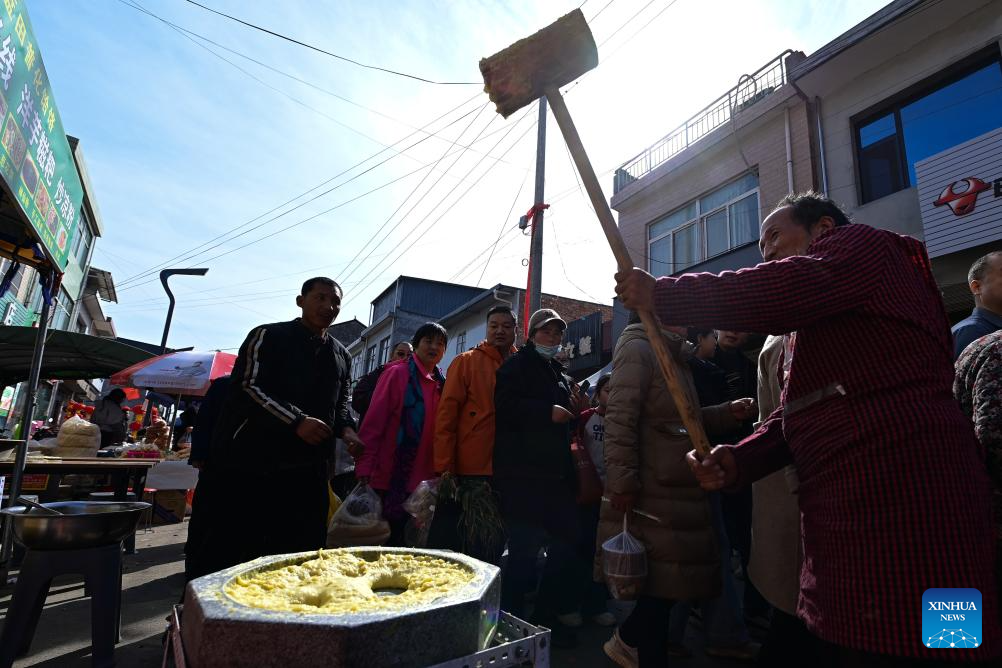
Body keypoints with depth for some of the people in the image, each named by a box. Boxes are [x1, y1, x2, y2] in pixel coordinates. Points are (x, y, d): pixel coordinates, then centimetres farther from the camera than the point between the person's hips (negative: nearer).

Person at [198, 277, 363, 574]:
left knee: (303, 549, 9)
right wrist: (297, 421, -21)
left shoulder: (341, 356, 15)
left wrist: (346, 429, 0)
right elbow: (248, 388, -11)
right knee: (230, 550, 3)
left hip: (308, 469, 5)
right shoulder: (268, 337, -1)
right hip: (252, 462, -5)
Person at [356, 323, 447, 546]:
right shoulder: (398, 373, -5)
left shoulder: (442, 383, 11)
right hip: (388, 475, -5)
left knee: (400, 536, 12)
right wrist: (364, 468, -15)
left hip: (420, 478, 5)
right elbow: (373, 423, -10)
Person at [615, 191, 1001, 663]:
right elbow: (797, 412, 19)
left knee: (881, 649, -5)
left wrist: (661, 295, -17)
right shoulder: (819, 325, 29)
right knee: (850, 645, 14)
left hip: (896, 490, -10)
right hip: (852, 502, 10)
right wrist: (740, 460, 2)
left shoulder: (858, 243, 2)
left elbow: (789, 289, -22)